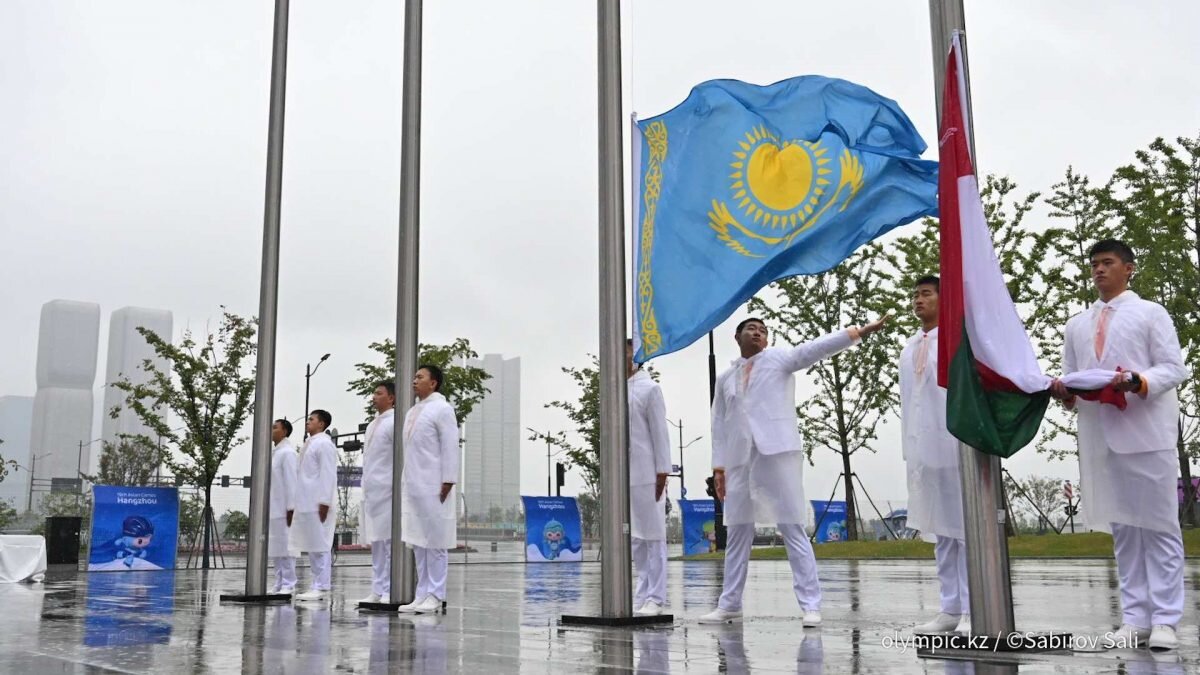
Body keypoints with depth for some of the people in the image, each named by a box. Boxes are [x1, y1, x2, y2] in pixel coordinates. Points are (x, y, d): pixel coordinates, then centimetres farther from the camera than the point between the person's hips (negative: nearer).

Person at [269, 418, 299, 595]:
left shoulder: (288, 452, -8)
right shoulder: (274, 453, 18)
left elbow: (291, 481, -13)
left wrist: (291, 509, -18)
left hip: (283, 509, -9)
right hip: (272, 509, 9)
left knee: (285, 547, -7)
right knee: (274, 548, 8)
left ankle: (288, 585, -4)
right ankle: (279, 584, 11)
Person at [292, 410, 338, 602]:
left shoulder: (324, 443, -7)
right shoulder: (310, 443, 20)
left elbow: (328, 474, -14)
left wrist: (324, 502, -19)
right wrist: (298, 503, 17)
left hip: (318, 504, -9)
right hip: (307, 503, 9)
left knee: (320, 546, -7)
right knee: (312, 547, 9)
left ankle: (322, 588, -5)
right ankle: (317, 586, 13)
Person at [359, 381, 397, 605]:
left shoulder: (394, 423, -7)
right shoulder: (373, 425, 19)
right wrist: (366, 489, 17)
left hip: (387, 491, -9)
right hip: (371, 492, 9)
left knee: (389, 543, -6)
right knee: (376, 544, 9)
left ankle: (390, 592, -4)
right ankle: (378, 591, 13)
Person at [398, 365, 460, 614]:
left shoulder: (442, 409, -4)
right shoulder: (413, 411, 18)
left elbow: (450, 448, -10)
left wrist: (448, 482, -15)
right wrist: (405, 481, 14)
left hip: (433, 486, -8)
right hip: (412, 486, 8)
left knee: (435, 542, -3)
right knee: (418, 542, 9)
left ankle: (435, 596, 2)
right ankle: (422, 594, 14)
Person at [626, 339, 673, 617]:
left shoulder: (649, 388, -2)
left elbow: (660, 432, -5)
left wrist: (662, 472, -11)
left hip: (645, 474, -6)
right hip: (620, 476, 6)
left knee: (652, 536, -2)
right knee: (635, 539, 9)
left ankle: (655, 598, 1)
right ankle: (642, 595, 15)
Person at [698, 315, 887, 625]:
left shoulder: (779, 358, 7)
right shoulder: (725, 377, 18)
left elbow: (817, 347, -6)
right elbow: (720, 425, 16)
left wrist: (859, 331, -19)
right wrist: (718, 467, 9)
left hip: (778, 452, -4)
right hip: (740, 459, 4)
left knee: (793, 531, -6)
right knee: (737, 534, 9)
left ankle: (811, 606, -5)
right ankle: (729, 606, 17)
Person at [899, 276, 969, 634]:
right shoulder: (909, 348, 16)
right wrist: (909, 448, 12)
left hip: (957, 445, -6)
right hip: (923, 447, 6)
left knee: (966, 528, -3)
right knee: (939, 529, 8)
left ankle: (972, 611, -1)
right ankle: (951, 609, 12)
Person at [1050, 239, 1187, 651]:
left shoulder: (1151, 313, 6)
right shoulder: (1077, 325, 19)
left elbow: (1174, 369, -3)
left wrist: (1136, 382, -21)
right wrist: (1065, 392, -6)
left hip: (1147, 433, -4)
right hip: (1100, 438, 4)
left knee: (1159, 525, -1)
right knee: (1122, 529, 6)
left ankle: (1164, 620, 2)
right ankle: (1135, 618, 10)